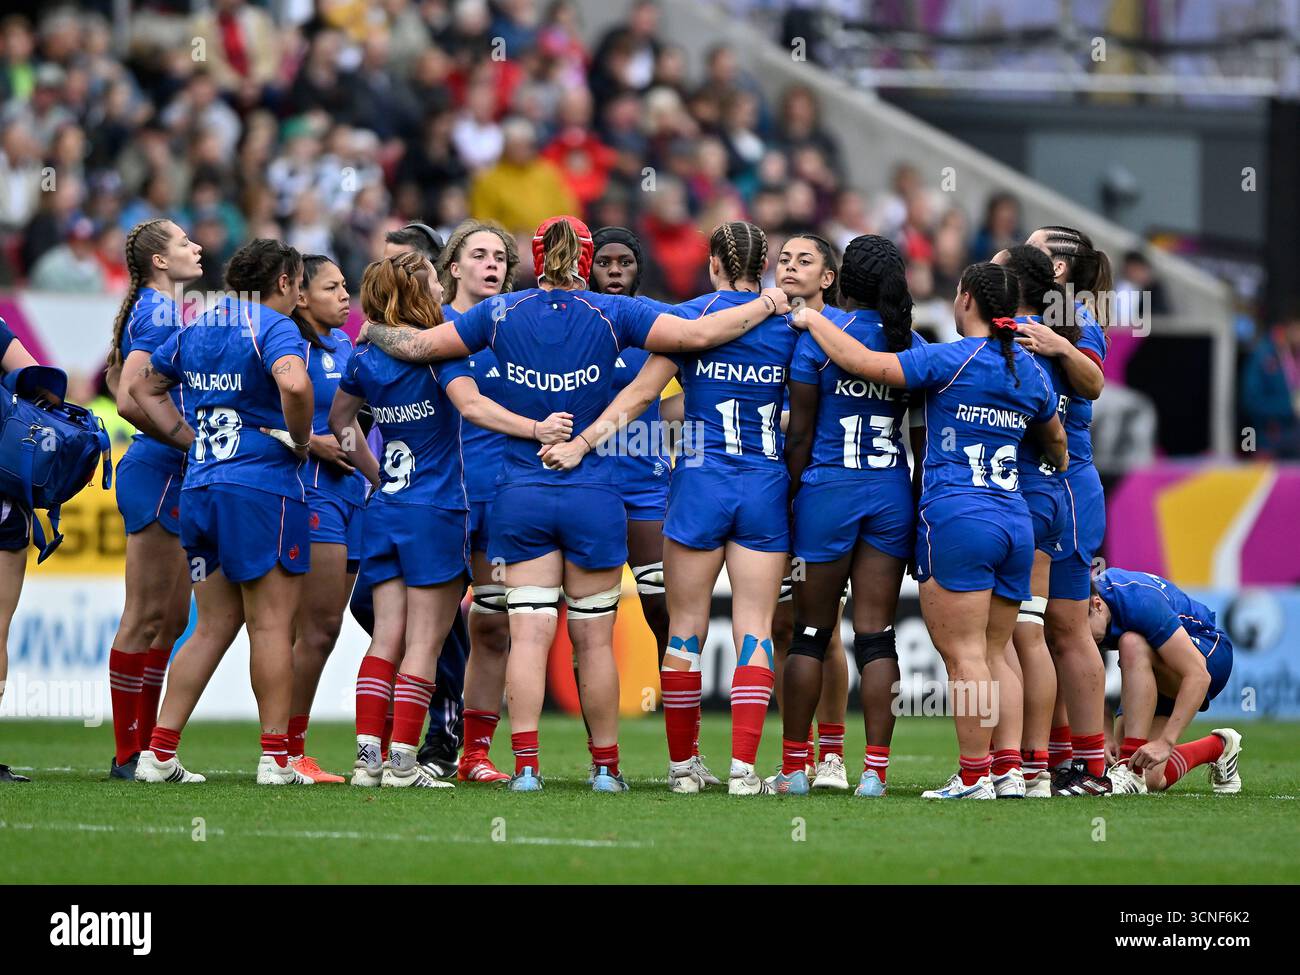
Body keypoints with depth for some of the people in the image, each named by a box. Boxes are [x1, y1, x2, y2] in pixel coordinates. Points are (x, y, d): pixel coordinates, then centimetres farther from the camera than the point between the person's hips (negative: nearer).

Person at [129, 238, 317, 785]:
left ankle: (159, 753, 7)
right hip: (262, 488, -7)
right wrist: (302, 441, -12)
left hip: (199, 489, 7)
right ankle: (275, 759, -2)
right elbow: (293, 383, -29)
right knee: (271, 626, -1)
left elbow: (143, 387, 25)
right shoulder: (273, 327, -9)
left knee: (214, 627, 12)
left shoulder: (195, 330, 14)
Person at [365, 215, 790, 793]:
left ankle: (526, 765, -11)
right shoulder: (612, 314, -3)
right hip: (593, 500, -1)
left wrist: (374, 331, 26)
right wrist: (766, 307, 4)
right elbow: (697, 334, -9)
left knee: (528, 633, -2)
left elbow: (417, 346, 5)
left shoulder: (501, 313, 1)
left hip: (520, 499, 1)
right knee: (594, 639, 6)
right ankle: (606, 767, 12)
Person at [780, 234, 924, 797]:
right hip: (891, 493, 3)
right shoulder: (913, 344, 3)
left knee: (812, 630, 6)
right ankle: (875, 770, -2)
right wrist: (922, 508, 14)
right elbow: (923, 438, 6)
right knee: (877, 636, 4)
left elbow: (800, 434, -6)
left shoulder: (819, 333, -7)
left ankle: (794, 766, 9)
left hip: (828, 490, -3)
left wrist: (789, 494, 4)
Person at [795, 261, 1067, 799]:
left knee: (964, 654, -6)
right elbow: (1056, 441, 29)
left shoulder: (949, 360, -8)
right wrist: (1060, 474, 52)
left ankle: (974, 775, -9)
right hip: (1015, 522, 7)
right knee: (994, 654, 11)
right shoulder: (1030, 372, 12)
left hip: (956, 518, -7)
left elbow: (863, 362, -13)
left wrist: (812, 319, 4)